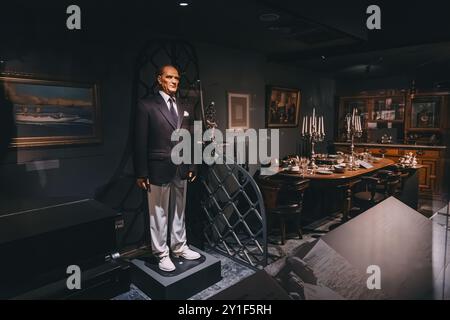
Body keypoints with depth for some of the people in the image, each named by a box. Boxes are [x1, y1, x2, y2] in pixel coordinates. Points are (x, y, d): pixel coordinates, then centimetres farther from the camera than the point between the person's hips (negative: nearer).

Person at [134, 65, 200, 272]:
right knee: (159, 214, 6)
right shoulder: (147, 106, -5)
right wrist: (141, 173, -11)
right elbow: (140, 142, -8)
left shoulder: (182, 109, 12)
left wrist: (190, 166, 11)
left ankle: (179, 247, 31)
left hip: (180, 170, 6)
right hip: (159, 169, -5)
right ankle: (162, 254, 21)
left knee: (179, 212, 15)